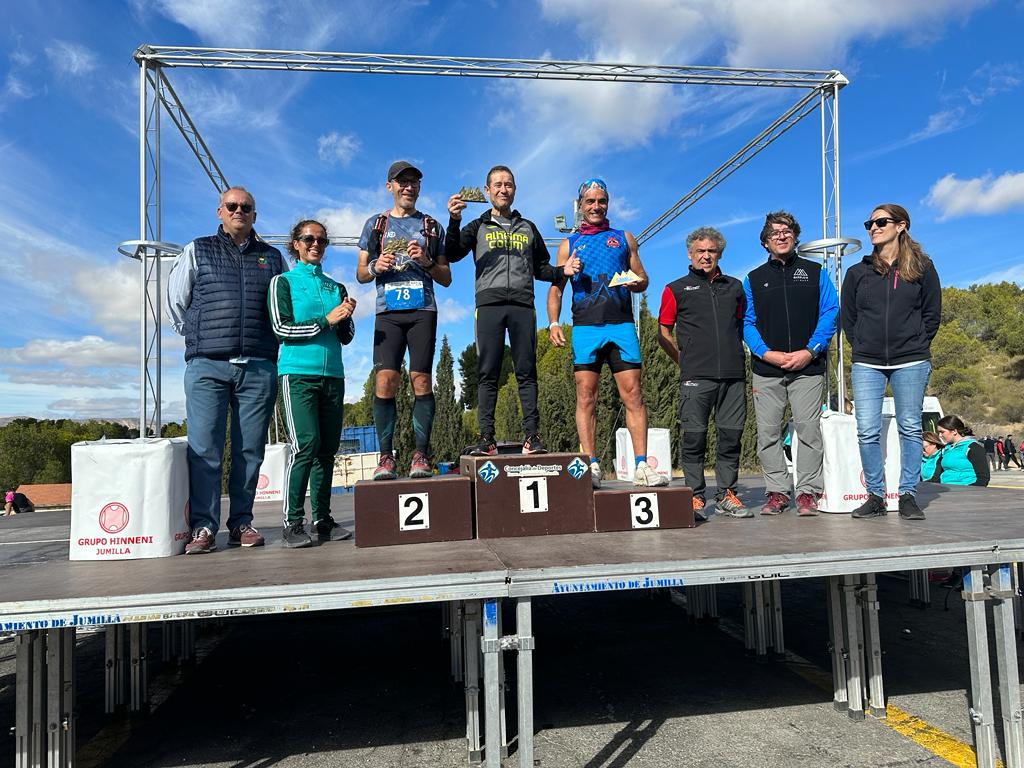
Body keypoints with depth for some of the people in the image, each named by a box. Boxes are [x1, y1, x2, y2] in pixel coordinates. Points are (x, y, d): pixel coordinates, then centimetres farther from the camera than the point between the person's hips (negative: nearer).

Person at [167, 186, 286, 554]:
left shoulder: (272, 257, 16)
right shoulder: (197, 251, 13)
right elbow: (176, 303, 17)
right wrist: (199, 338, 13)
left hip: (258, 367, 2)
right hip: (207, 366, -1)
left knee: (250, 450, 2)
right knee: (204, 449, -6)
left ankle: (241, 523, 10)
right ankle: (203, 528, -2)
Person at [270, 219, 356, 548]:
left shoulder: (336, 287, 18)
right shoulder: (283, 282, 7)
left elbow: (346, 337, 15)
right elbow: (282, 328, -5)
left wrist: (347, 318, -7)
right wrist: (326, 320, -11)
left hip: (332, 376, 5)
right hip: (298, 374, -4)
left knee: (327, 449, 4)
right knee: (306, 445, -15)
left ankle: (323, 520, 11)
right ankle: (292, 523, -8)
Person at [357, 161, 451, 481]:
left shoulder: (432, 226, 18)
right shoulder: (375, 224, 18)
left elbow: (446, 279, 16)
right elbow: (360, 274, 17)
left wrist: (426, 261, -3)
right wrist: (376, 266, -4)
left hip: (423, 310, 0)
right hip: (388, 312, 0)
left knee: (421, 379, -9)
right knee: (385, 379, -12)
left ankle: (420, 455, -6)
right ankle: (386, 456, -8)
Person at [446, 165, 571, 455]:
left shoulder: (528, 228, 24)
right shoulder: (478, 227, 17)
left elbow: (541, 269, 24)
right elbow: (452, 255, 2)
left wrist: (563, 271, 4)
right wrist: (454, 221, -13)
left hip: (522, 305, 1)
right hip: (489, 304, -1)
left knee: (526, 372, -4)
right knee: (487, 373, -5)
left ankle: (532, 435, -5)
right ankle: (486, 437, -5)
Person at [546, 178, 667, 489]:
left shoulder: (624, 238, 20)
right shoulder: (569, 244, 18)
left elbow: (642, 277, 19)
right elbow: (556, 288, 13)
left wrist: (637, 283, -6)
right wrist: (553, 323, -2)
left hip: (621, 324, 0)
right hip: (585, 326, 0)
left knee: (633, 394, -7)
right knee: (586, 396, -4)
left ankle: (641, 466, -5)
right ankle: (591, 467, -1)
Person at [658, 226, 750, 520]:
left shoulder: (735, 287, 19)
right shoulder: (676, 289, 9)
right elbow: (663, 333, 10)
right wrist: (685, 360, 6)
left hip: (733, 375, 4)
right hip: (696, 376, -3)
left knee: (731, 435, 5)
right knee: (694, 437, -4)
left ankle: (726, 495, 15)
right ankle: (695, 497, 4)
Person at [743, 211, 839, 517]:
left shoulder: (815, 272, 12)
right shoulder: (753, 279, 14)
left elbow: (830, 313, 4)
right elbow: (746, 322, 7)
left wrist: (810, 351, -10)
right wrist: (765, 353, -9)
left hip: (808, 367, -1)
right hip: (766, 369, 1)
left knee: (808, 429, -3)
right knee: (768, 432, 1)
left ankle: (807, 491, 6)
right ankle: (777, 491, 10)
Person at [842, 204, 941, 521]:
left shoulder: (922, 268, 6)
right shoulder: (858, 272, 10)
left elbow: (932, 313, 9)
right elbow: (847, 318, 14)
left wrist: (916, 345, 2)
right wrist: (862, 347, 5)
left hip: (910, 363, -1)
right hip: (867, 364, 1)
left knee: (910, 428, 2)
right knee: (867, 431, -4)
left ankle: (908, 495, 10)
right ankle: (875, 496, 6)